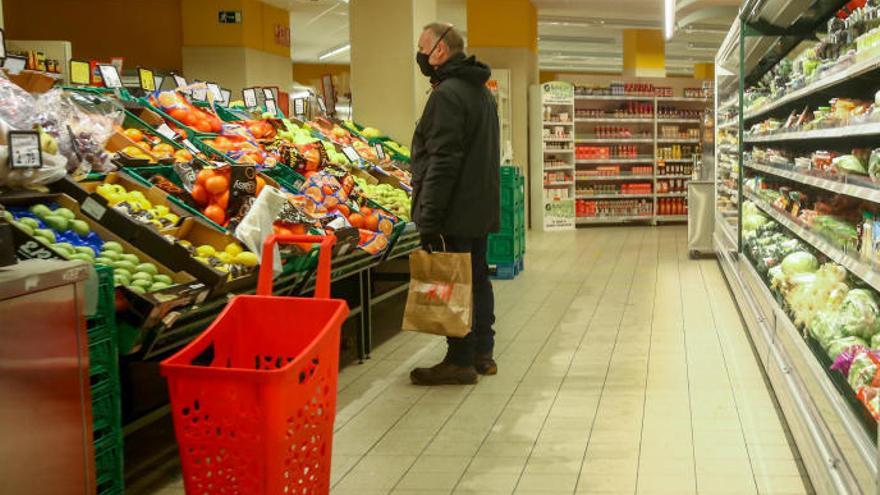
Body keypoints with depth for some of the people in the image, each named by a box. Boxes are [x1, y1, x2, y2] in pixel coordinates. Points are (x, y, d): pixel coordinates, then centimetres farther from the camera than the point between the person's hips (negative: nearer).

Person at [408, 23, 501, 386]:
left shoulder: (448, 94, -16)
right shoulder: (481, 91, 17)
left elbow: (442, 162, -22)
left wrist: (429, 219, -22)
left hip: (457, 213, -10)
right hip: (482, 208, 10)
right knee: (477, 278, 14)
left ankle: (460, 361, 3)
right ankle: (482, 354, 22)